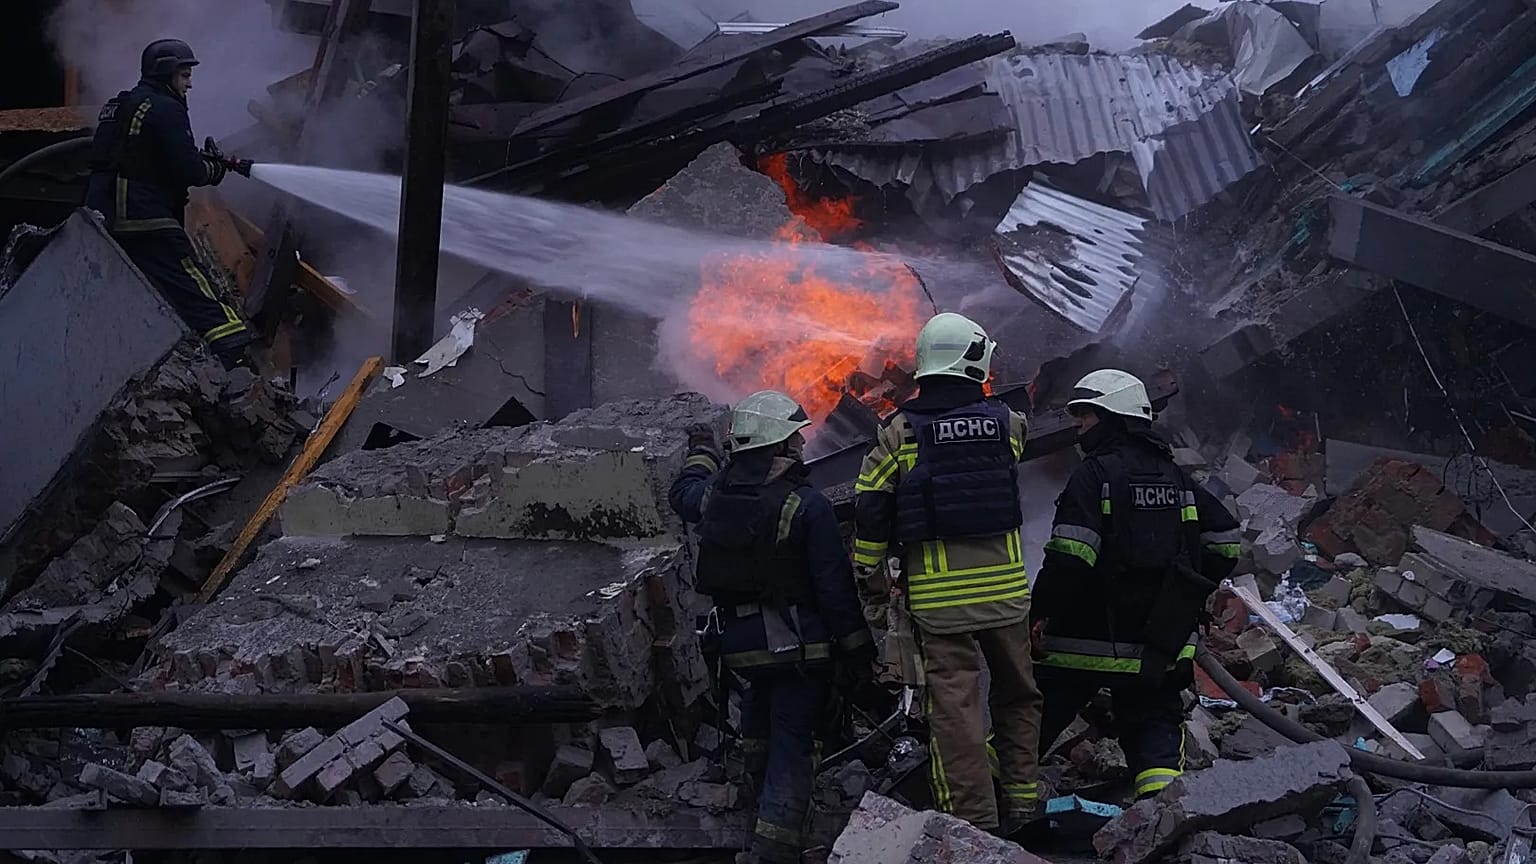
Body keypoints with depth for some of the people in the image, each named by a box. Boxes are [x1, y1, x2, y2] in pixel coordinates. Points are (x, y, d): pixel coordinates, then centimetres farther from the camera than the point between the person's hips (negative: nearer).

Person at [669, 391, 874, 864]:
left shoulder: (715, 493, 1)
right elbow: (835, 585, -14)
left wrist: (701, 455, 47)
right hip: (796, 642, -6)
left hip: (739, 642, 6)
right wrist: (854, 647, -4)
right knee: (792, 741, -2)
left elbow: (683, 495, 28)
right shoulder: (806, 506, -16)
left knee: (761, 727, 25)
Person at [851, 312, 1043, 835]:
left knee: (955, 708, 1)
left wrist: (873, 592, 6)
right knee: (1017, 696, 20)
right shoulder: (1007, 423, 0)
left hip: (938, 600, -2)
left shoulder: (900, 432, -4)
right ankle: (1022, 800, 26)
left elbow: (869, 517, -3)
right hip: (1005, 590, 2)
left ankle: (975, 822, 2)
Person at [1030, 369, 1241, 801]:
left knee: (1038, 715, 8)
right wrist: (1188, 597, 20)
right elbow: (1226, 539, 15)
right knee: (1155, 723, 8)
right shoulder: (1175, 476, 11)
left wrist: (1040, 612, -14)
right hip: (1162, 639, 5)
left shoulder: (1097, 472, -10)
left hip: (1089, 635, -5)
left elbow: (1070, 554, -21)